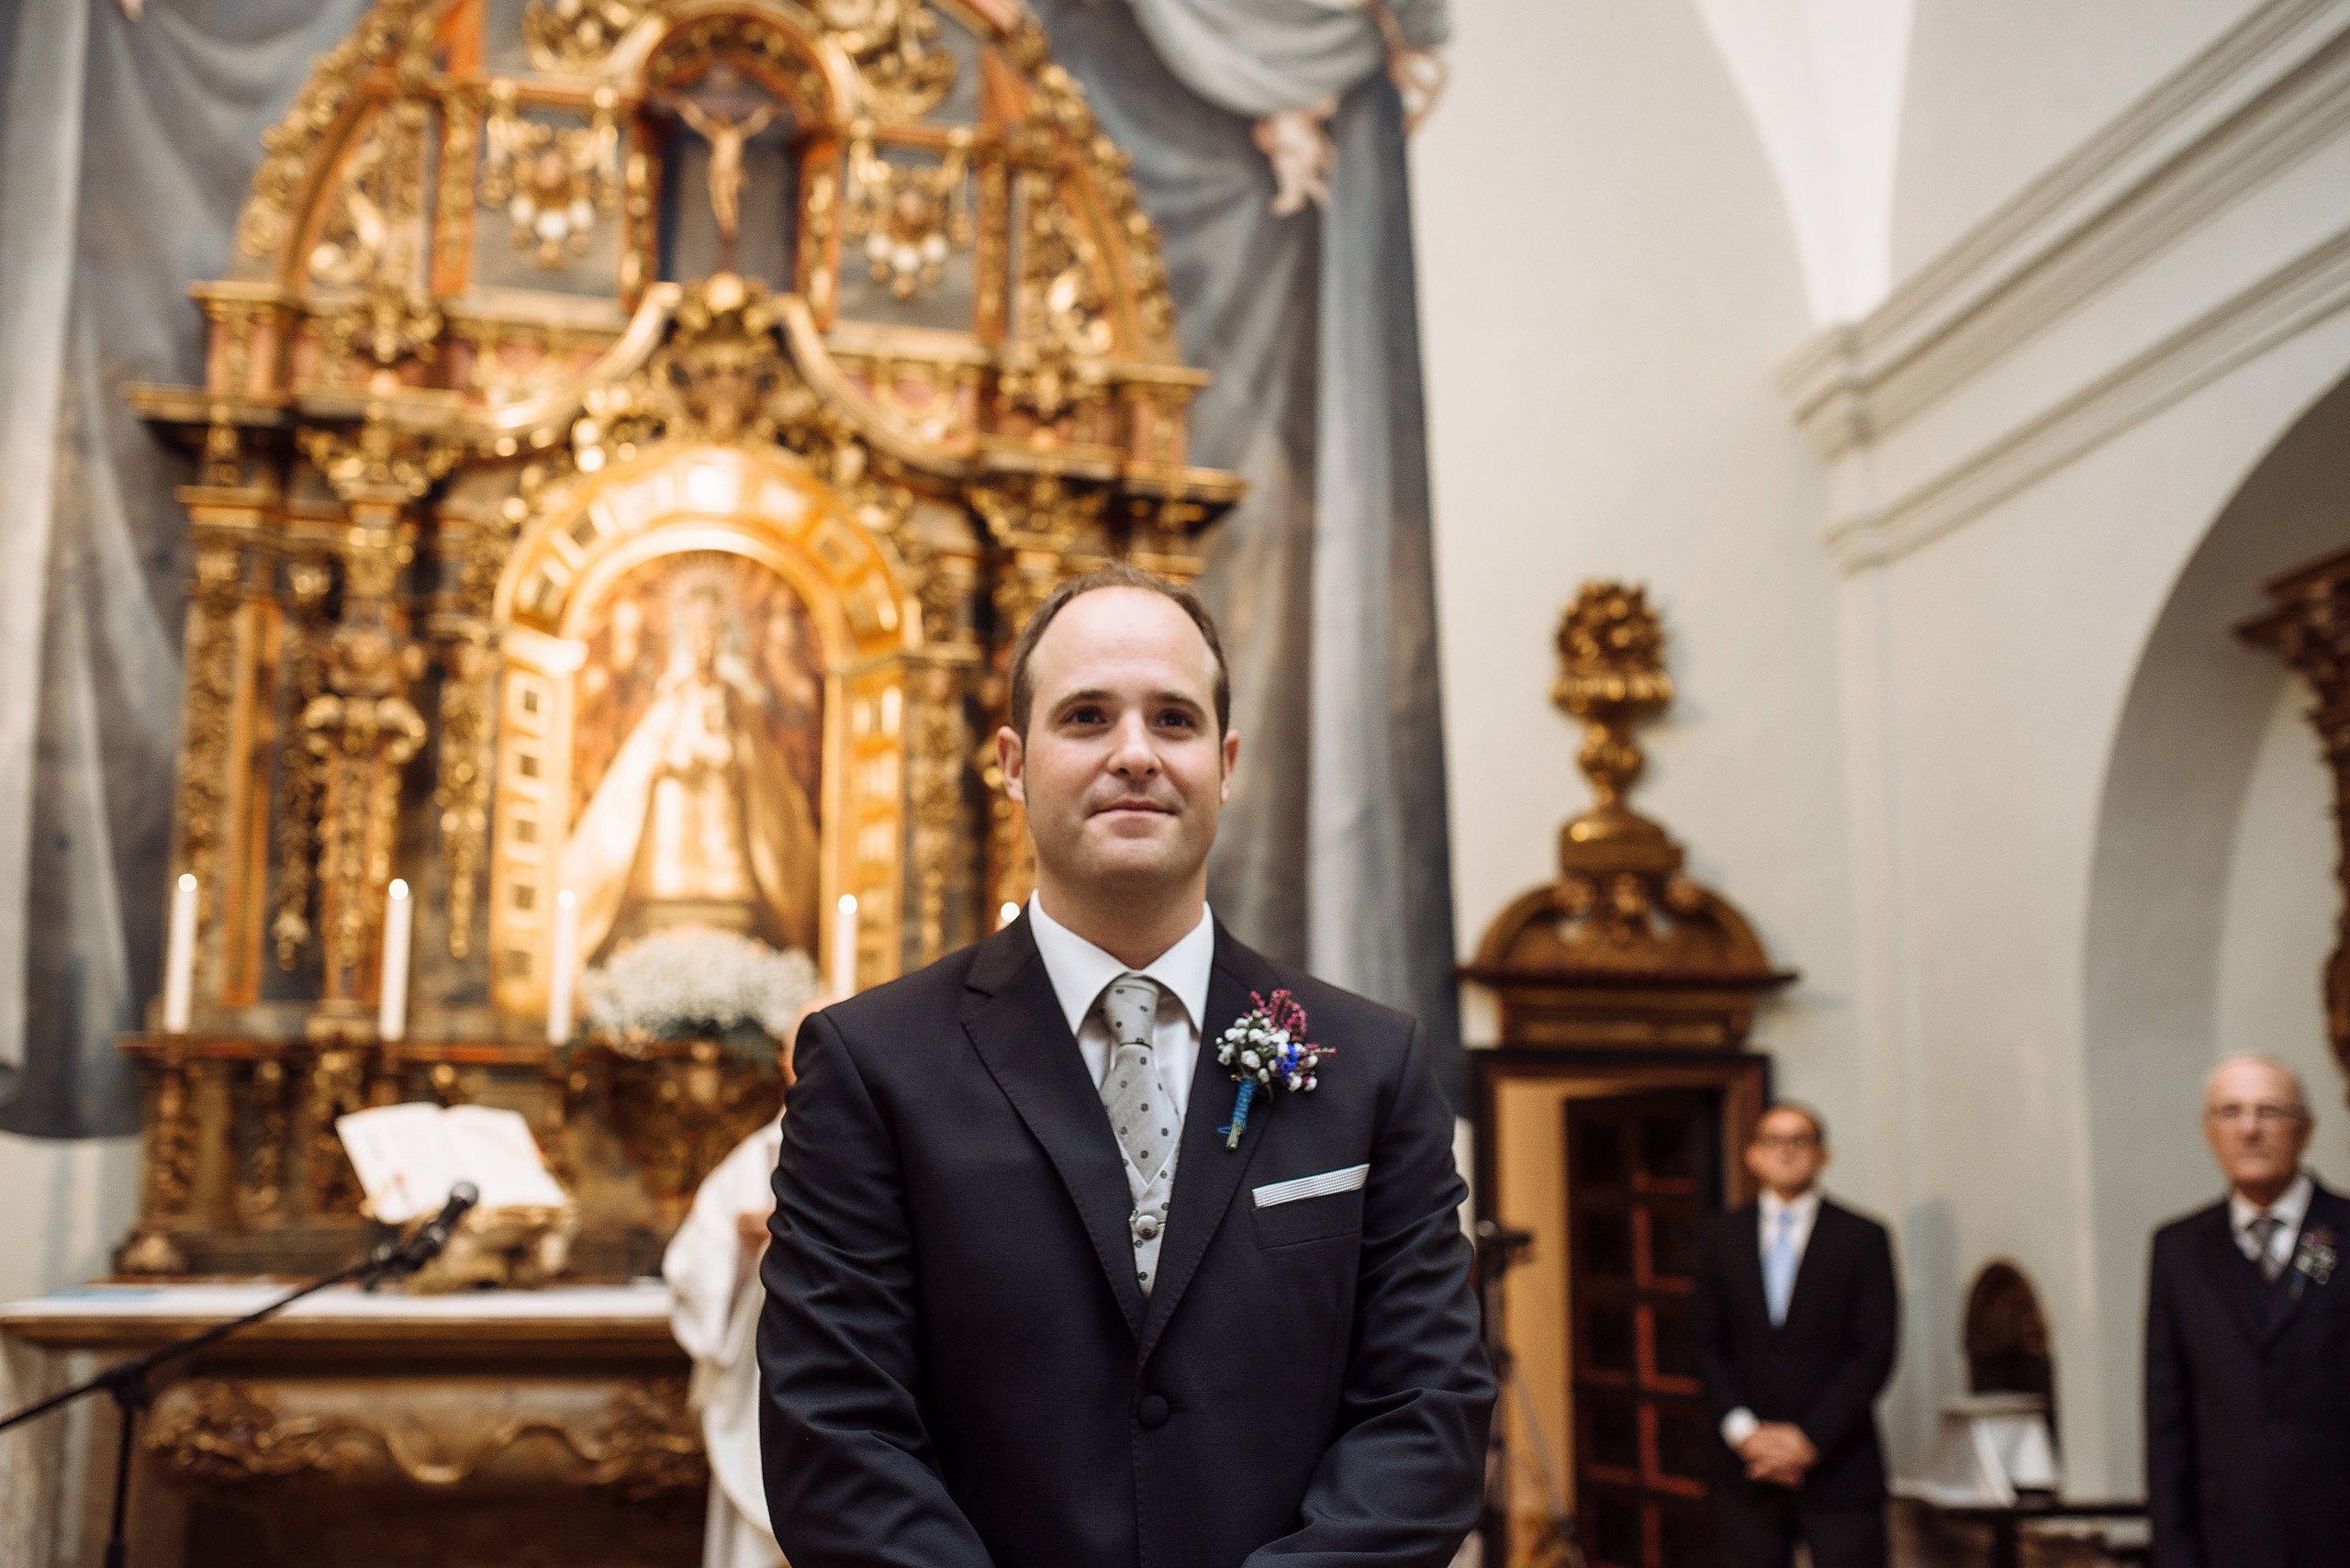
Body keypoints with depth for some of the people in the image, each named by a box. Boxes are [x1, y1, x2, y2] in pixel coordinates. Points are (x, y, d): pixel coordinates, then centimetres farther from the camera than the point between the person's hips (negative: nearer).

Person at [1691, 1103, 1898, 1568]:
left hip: (1838, 1467, -2)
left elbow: (1875, 1352, -4)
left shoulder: (1863, 1238, 1)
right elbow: (1708, 1342, 7)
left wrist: (1811, 1439, -10)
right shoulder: (1722, 1236, 9)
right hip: (1748, 1465, 2)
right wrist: (1743, 1430, -7)